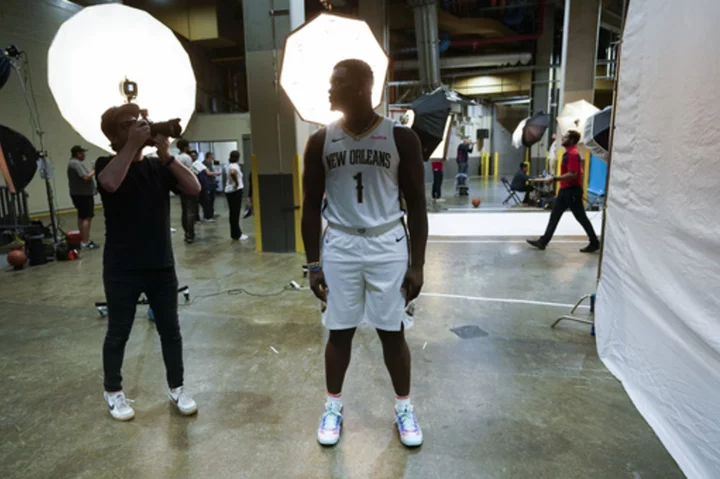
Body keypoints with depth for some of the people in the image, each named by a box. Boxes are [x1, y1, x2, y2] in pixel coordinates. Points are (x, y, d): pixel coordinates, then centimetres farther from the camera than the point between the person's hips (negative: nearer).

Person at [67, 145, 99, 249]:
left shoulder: (75, 163, 17)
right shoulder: (76, 163, -16)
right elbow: (86, 177, -23)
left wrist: (91, 171, 6)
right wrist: (93, 171, -9)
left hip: (80, 194, 11)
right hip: (83, 194, -11)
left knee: (81, 217, 14)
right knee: (87, 218, -11)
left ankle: (83, 240, 21)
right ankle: (85, 242, -13)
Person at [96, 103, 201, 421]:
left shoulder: (158, 166, 6)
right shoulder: (107, 165, -4)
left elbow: (193, 188, -9)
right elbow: (110, 183, -29)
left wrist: (165, 153, -15)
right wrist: (133, 144, -22)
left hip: (161, 266, 3)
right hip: (122, 269, -3)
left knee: (170, 329, 10)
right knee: (118, 333, 11)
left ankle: (176, 388, 27)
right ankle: (113, 392, 32)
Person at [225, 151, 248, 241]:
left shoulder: (230, 165, 14)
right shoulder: (235, 165, -14)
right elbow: (233, 173, -35)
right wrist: (237, 183, -24)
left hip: (229, 191, 9)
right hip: (236, 191, -9)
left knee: (233, 213, 13)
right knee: (236, 213, -5)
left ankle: (235, 233, 19)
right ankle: (237, 235, 0)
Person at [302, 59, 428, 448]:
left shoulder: (401, 137, -4)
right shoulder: (320, 141, 0)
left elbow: (416, 204, -1)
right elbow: (312, 205, 4)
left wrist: (417, 263, -5)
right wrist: (313, 263, 0)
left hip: (388, 245, -1)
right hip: (340, 245, 1)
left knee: (392, 331, 8)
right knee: (339, 331, 10)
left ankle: (404, 407, 30)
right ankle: (333, 405, 32)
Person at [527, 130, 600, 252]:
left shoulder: (573, 154, -19)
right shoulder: (568, 153, 13)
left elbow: (573, 174, -27)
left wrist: (555, 178, -24)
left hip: (572, 191, -10)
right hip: (565, 190, 10)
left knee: (581, 218, 0)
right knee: (554, 216, 9)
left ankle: (594, 243, 13)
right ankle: (543, 241, 12)